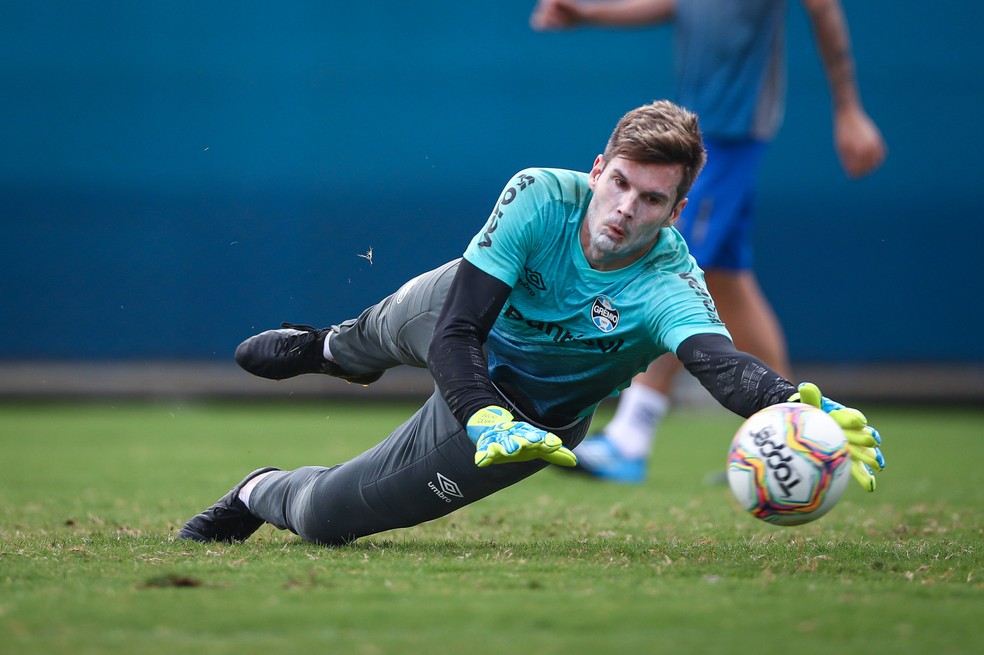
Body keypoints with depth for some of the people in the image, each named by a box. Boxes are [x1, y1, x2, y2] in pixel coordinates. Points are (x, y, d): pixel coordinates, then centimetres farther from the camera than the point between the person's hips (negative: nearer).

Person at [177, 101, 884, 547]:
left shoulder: (670, 289, -39)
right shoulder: (541, 196, -34)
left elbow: (722, 362, -59)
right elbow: (458, 330, -34)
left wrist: (800, 404, -80)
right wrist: (486, 417, -52)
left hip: (531, 417, -1)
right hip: (454, 316, 1)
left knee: (322, 517, 3)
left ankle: (261, 495, 40)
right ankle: (330, 349, 76)